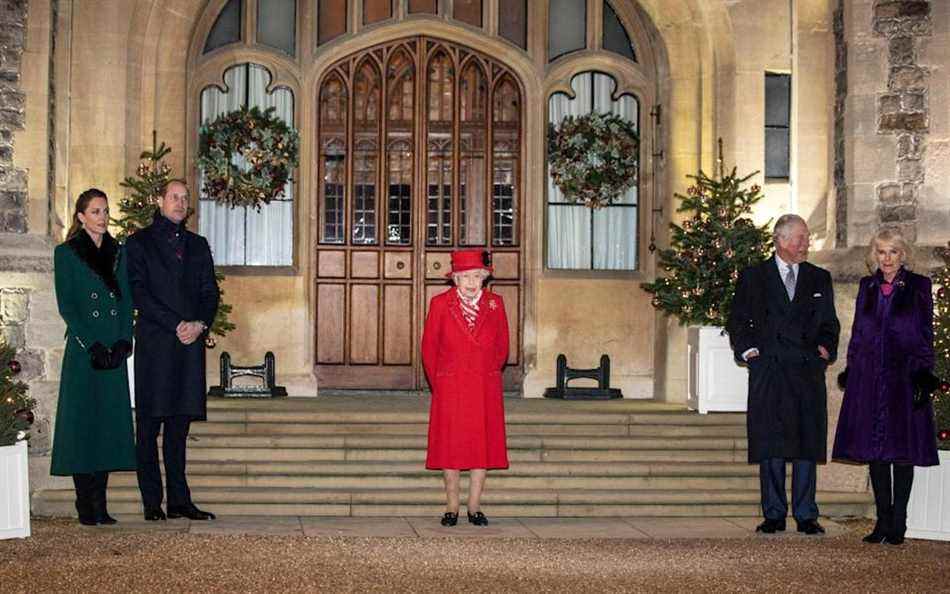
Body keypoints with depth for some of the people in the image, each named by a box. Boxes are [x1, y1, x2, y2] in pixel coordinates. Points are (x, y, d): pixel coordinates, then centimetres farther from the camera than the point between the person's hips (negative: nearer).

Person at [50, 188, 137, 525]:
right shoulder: (66, 253, 1)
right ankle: (86, 507, 0)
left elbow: (126, 301, 11)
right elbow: (66, 306, -5)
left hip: (115, 350, 4)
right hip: (83, 351, -4)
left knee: (109, 423, 3)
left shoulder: (117, 253, 15)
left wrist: (123, 342, -3)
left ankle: (101, 506, 7)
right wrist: (93, 345, -14)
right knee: (82, 424, -4)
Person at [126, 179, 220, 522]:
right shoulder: (140, 242, 5)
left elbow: (210, 292, 13)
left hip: (190, 343, 4)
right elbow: (139, 293, -5)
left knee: (179, 426, 6)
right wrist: (176, 325, -13)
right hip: (153, 343, -4)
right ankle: (152, 503, 1)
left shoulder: (197, 245, 19)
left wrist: (200, 324, -6)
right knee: (149, 426, -2)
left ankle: (179, 501, 7)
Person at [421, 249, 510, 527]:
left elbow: (502, 347, 13)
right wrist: (439, 384, 8)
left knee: (483, 445, 2)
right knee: (450, 448, 1)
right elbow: (429, 348, 6)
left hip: (486, 390, 1)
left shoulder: (495, 303, 4)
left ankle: (475, 507, 11)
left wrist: (487, 376, 12)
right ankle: (452, 508, 11)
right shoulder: (440, 304, -1)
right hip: (449, 389, -1)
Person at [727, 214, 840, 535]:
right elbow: (738, 320, 9)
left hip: (809, 370, 2)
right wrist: (748, 349, -4)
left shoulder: (819, 278, 14)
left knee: (808, 443, 1)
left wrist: (825, 347, 0)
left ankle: (806, 515, 7)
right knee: (771, 445, -2)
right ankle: (774, 514, 5)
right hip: (768, 371, -2)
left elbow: (829, 322, 18)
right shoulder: (753, 277, 7)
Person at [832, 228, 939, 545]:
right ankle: (883, 521, 11)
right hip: (869, 379, 3)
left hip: (905, 377, -3)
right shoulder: (867, 287, 12)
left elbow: (926, 335, 0)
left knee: (903, 451, -1)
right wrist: (851, 371, 7)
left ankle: (898, 523, 5)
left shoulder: (918, 287, 2)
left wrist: (923, 375, -9)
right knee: (874, 450, 4)